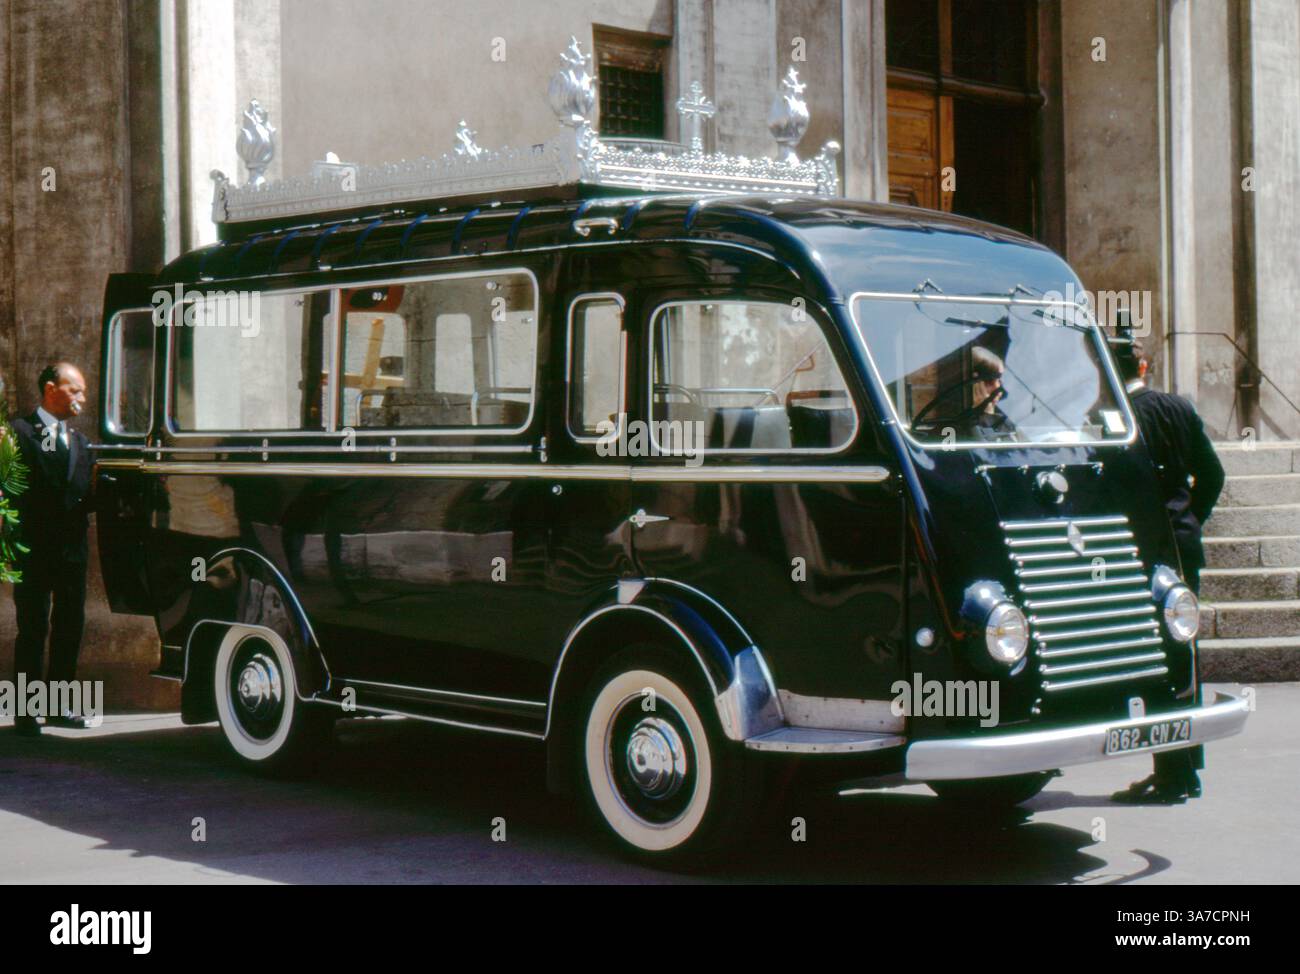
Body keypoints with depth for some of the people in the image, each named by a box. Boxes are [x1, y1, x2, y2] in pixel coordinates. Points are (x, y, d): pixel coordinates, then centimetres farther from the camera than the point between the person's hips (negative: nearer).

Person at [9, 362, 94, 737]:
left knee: (70, 628, 10)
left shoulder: (79, 441, 18)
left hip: (72, 550, 7)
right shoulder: (19, 431, -4)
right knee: (33, 629, -4)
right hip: (35, 548, -7)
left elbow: (84, 494, 15)